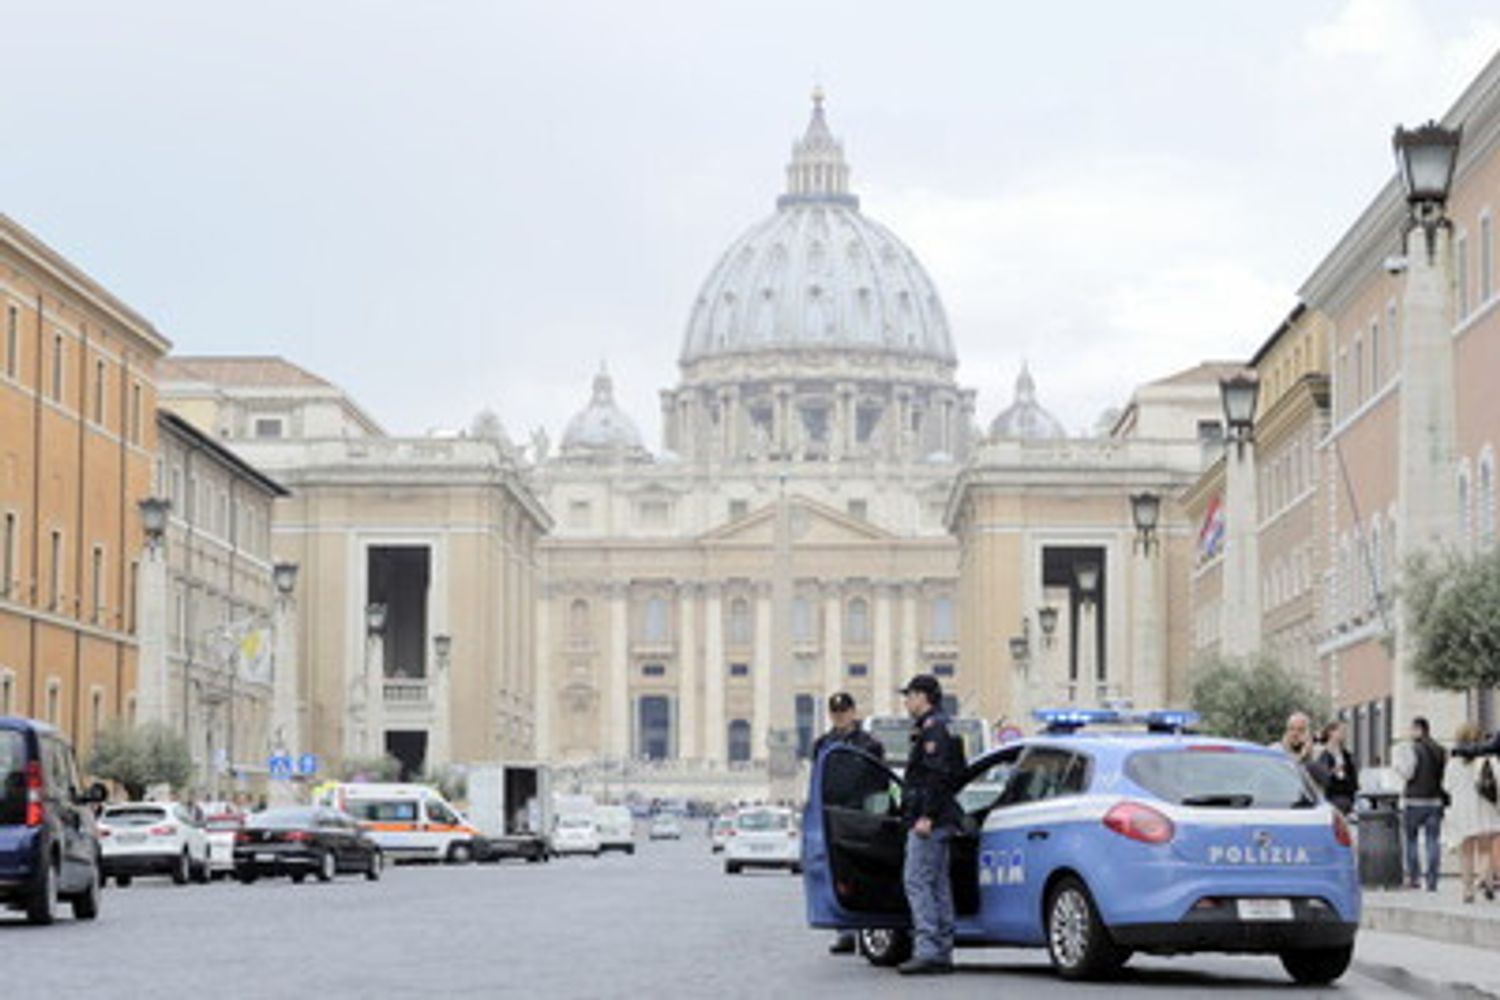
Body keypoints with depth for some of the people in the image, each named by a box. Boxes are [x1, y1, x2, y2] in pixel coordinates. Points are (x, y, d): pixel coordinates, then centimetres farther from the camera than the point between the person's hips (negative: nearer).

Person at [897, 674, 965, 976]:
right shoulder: (933, 727, 21)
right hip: (938, 820, 11)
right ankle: (943, 952, 12)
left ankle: (928, 951, -17)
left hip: (929, 821, -11)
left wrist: (926, 815, -24)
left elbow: (938, 775, -21)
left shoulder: (933, 727, -11)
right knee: (938, 884, 10)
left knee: (916, 881, -12)